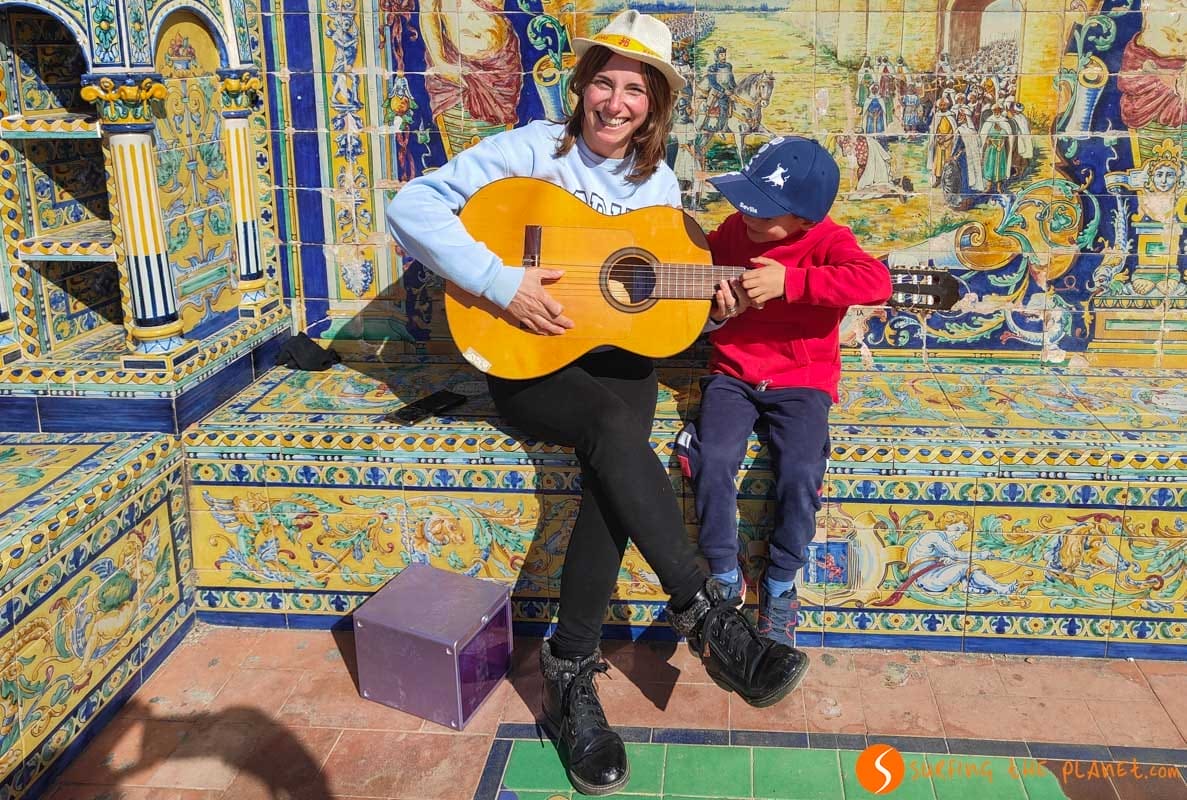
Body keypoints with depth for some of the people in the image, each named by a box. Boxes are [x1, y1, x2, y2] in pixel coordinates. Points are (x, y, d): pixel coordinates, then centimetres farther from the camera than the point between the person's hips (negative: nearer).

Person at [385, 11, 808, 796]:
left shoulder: (659, 184, 9)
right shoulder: (531, 150, -5)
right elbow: (410, 208, -15)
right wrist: (502, 282, -24)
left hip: (618, 358, 4)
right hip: (526, 361, -3)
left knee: (613, 468, -28)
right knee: (616, 432, -34)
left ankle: (571, 670, -18)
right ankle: (708, 616, -26)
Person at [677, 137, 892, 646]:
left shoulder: (826, 241, -10)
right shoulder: (733, 231, 3)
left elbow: (875, 281, -30)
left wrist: (790, 281, -34)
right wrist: (715, 307, -3)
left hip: (801, 379, -3)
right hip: (733, 373, 3)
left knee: (801, 473, -23)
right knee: (712, 461, -21)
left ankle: (780, 585, 4)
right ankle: (725, 578, 1)